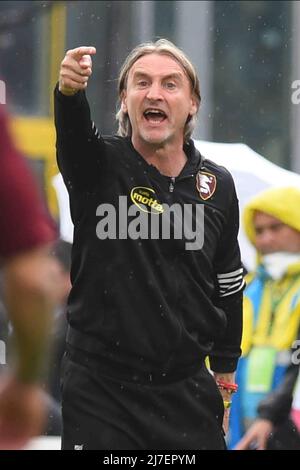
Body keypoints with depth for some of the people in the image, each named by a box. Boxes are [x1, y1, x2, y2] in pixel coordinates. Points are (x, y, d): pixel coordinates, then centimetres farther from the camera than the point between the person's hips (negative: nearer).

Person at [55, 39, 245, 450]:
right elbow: (72, 133, -28)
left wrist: (225, 368, 18)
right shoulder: (99, 165, -4)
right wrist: (69, 91, -51)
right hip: (101, 386, -3)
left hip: (187, 387, 3)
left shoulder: (217, 185, 6)